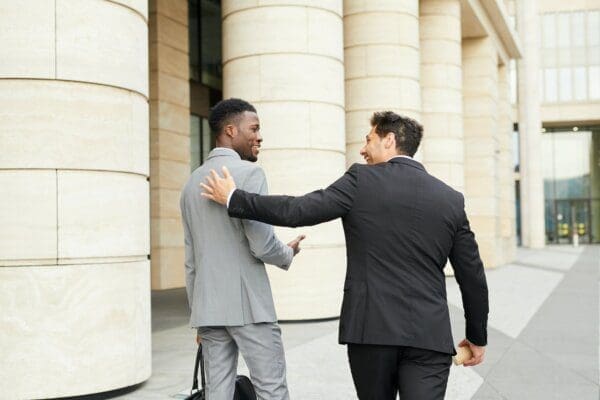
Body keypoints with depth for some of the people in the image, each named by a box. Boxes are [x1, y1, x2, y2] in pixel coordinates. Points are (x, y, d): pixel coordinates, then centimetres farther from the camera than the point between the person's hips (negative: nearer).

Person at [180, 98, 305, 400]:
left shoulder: (192, 182, 14)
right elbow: (262, 244, -16)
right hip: (247, 305, -7)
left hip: (208, 307, 7)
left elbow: (191, 260, 16)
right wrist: (289, 254, 5)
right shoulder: (248, 173, -9)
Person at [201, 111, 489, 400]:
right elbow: (473, 276, 10)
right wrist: (477, 337, 21)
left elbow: (297, 211, -7)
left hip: (372, 328, -1)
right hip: (429, 334, 2)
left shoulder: (361, 181, -2)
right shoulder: (451, 198, 8)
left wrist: (233, 199, 4)